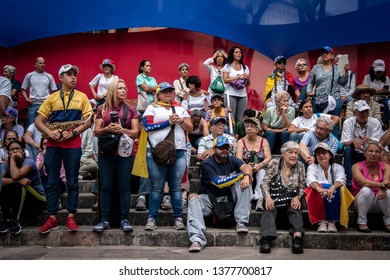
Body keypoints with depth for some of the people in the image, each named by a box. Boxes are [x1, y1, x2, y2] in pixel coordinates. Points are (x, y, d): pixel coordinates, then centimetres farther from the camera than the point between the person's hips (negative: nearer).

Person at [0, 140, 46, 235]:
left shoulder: (29, 162, -15)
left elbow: (15, 176, -34)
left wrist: (12, 159, -21)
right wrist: (18, 180, -35)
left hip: (37, 200, -5)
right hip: (19, 201, 5)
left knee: (19, 186, -31)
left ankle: (16, 221, -22)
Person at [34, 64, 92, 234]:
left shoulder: (82, 97, 7)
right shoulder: (51, 98, 9)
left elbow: (88, 121, 0)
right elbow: (38, 120, 6)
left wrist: (73, 132, -13)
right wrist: (49, 132, -12)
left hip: (73, 144, -1)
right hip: (53, 144, 2)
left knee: (72, 182, 4)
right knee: (51, 182, 5)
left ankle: (71, 217, 12)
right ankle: (52, 218, 13)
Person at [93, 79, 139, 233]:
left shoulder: (130, 109, 7)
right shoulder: (102, 109, 7)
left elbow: (135, 132, 3)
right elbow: (96, 131, 6)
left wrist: (122, 130, -15)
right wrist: (107, 129, -14)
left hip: (124, 152, 0)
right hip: (106, 152, 0)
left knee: (124, 186, 0)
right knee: (105, 186, 2)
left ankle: (124, 220, 6)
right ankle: (104, 220, 9)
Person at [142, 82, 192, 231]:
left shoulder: (180, 108, 17)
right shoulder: (152, 108, 7)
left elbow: (190, 128, 12)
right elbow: (147, 126, -8)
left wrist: (181, 120, -8)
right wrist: (168, 122, -9)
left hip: (179, 152, 3)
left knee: (176, 187, 4)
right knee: (157, 187, 1)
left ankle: (178, 218, 9)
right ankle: (151, 218, 7)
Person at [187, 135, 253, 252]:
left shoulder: (233, 160, 6)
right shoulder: (206, 164, -7)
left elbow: (246, 166, -16)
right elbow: (219, 183, -19)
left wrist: (247, 175, -41)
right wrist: (241, 174, -15)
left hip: (229, 198, 3)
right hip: (209, 199, -2)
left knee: (244, 182, -17)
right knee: (194, 199, -31)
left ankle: (241, 222, -22)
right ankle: (197, 239, -43)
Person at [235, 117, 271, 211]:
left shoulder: (264, 141, 10)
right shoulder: (241, 142, 7)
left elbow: (268, 158, -2)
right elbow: (238, 160, -6)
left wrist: (260, 165, -23)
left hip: (260, 170, 1)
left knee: (262, 172, -33)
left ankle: (259, 199, -44)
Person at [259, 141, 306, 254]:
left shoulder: (300, 166, 6)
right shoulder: (274, 163, 1)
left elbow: (302, 187, 7)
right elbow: (265, 182, -4)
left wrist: (297, 197, -14)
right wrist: (268, 197, -21)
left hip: (291, 200, 1)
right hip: (274, 199, -1)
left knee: (296, 208, -30)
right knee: (269, 209, -31)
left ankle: (297, 236, -46)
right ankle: (266, 238, -47)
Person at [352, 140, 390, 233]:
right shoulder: (357, 166, -3)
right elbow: (362, 182, -22)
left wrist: (383, 188, -40)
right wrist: (379, 184, -39)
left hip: (380, 204, 2)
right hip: (362, 203, -1)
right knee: (366, 189, -31)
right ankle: (362, 222, -22)